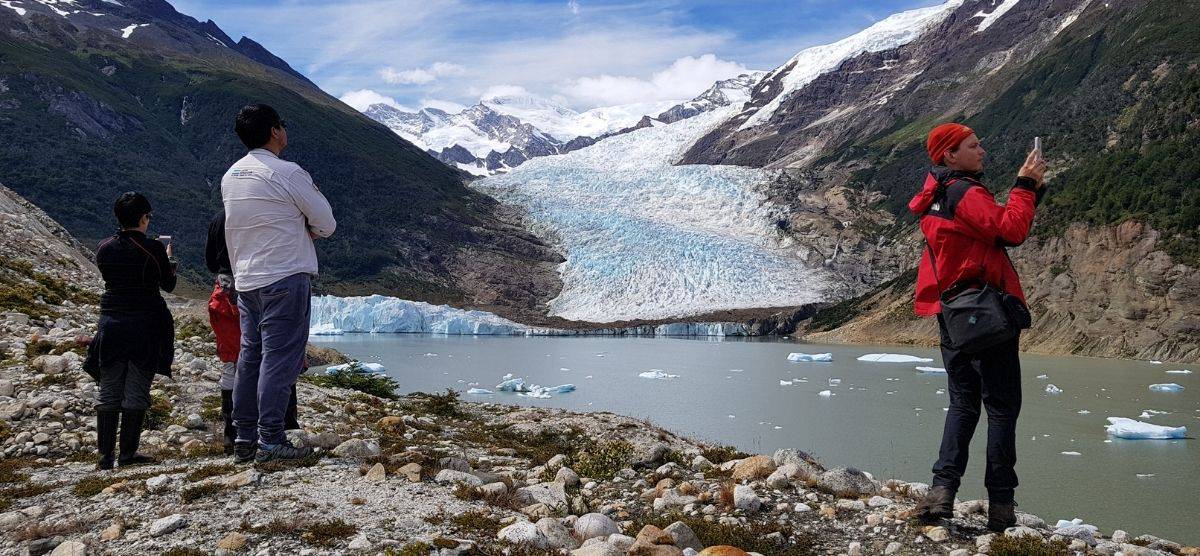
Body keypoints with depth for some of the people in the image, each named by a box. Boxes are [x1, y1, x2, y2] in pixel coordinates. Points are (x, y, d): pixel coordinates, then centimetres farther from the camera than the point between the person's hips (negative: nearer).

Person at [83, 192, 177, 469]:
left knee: (108, 391, 10)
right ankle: (127, 454, 4)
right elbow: (168, 284, 1)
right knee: (136, 391, 2)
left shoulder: (104, 249, 1)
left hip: (111, 324, 4)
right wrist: (169, 259, 19)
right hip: (145, 325, -4)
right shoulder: (153, 249, -12)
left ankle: (105, 455, 10)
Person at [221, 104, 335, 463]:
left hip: (245, 281, 8)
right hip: (286, 277, -7)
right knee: (280, 357, -5)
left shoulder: (230, 176, 12)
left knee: (250, 356, 12)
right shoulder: (288, 173, -11)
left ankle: (244, 438, 16)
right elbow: (327, 224, -6)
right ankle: (270, 441, -4)